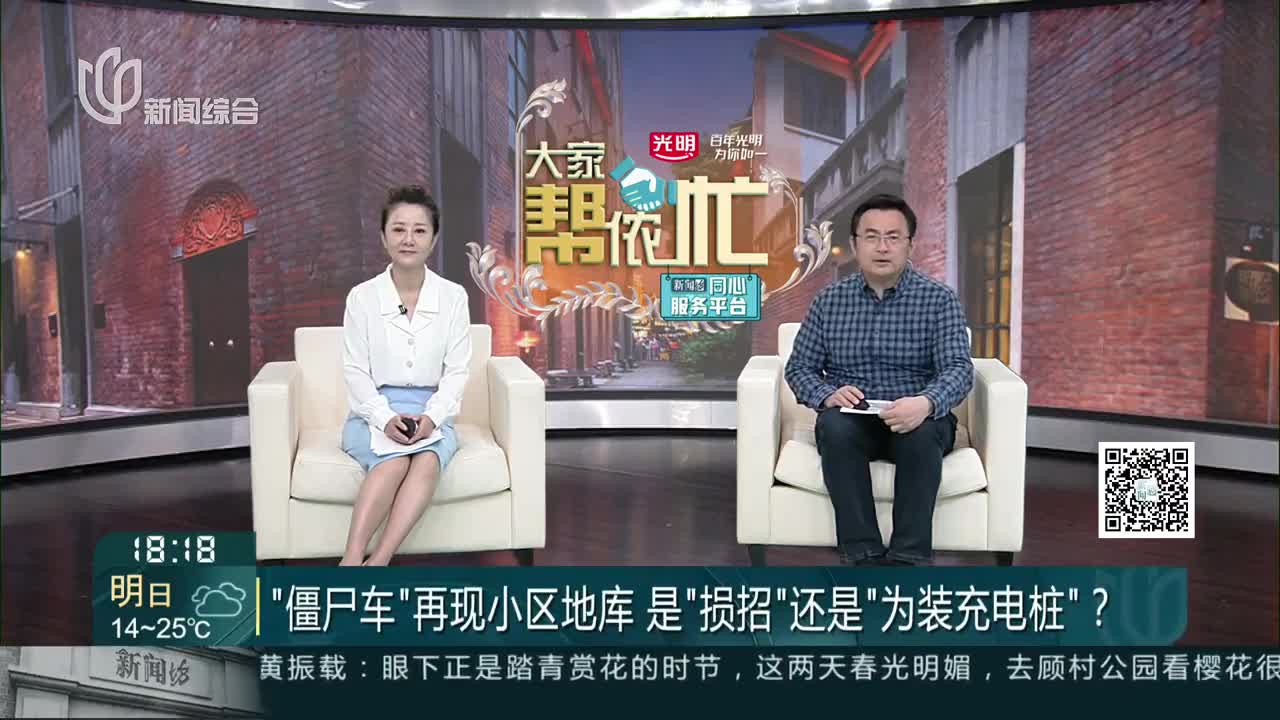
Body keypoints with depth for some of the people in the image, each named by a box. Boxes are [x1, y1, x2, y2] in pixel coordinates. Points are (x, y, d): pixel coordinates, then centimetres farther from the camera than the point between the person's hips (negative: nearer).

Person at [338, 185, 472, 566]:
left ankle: (378, 562, -37)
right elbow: (355, 371, -1)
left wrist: (431, 417, -16)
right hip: (374, 413, -1)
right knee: (396, 459, -34)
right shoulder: (361, 297, 1)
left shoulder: (453, 297, 3)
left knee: (428, 459, -33)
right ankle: (351, 562, -36)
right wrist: (385, 418, -18)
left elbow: (456, 371, 1)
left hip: (432, 413, 1)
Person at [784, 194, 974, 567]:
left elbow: (959, 368, -11)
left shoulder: (939, 299, 0)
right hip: (852, 419, 1)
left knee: (922, 431, -35)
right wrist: (828, 395, -18)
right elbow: (799, 367, 6)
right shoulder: (829, 300, 7)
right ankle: (863, 557, -30)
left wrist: (926, 402, -35)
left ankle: (908, 559, -29)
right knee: (835, 426, -33)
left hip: (916, 418, -1)